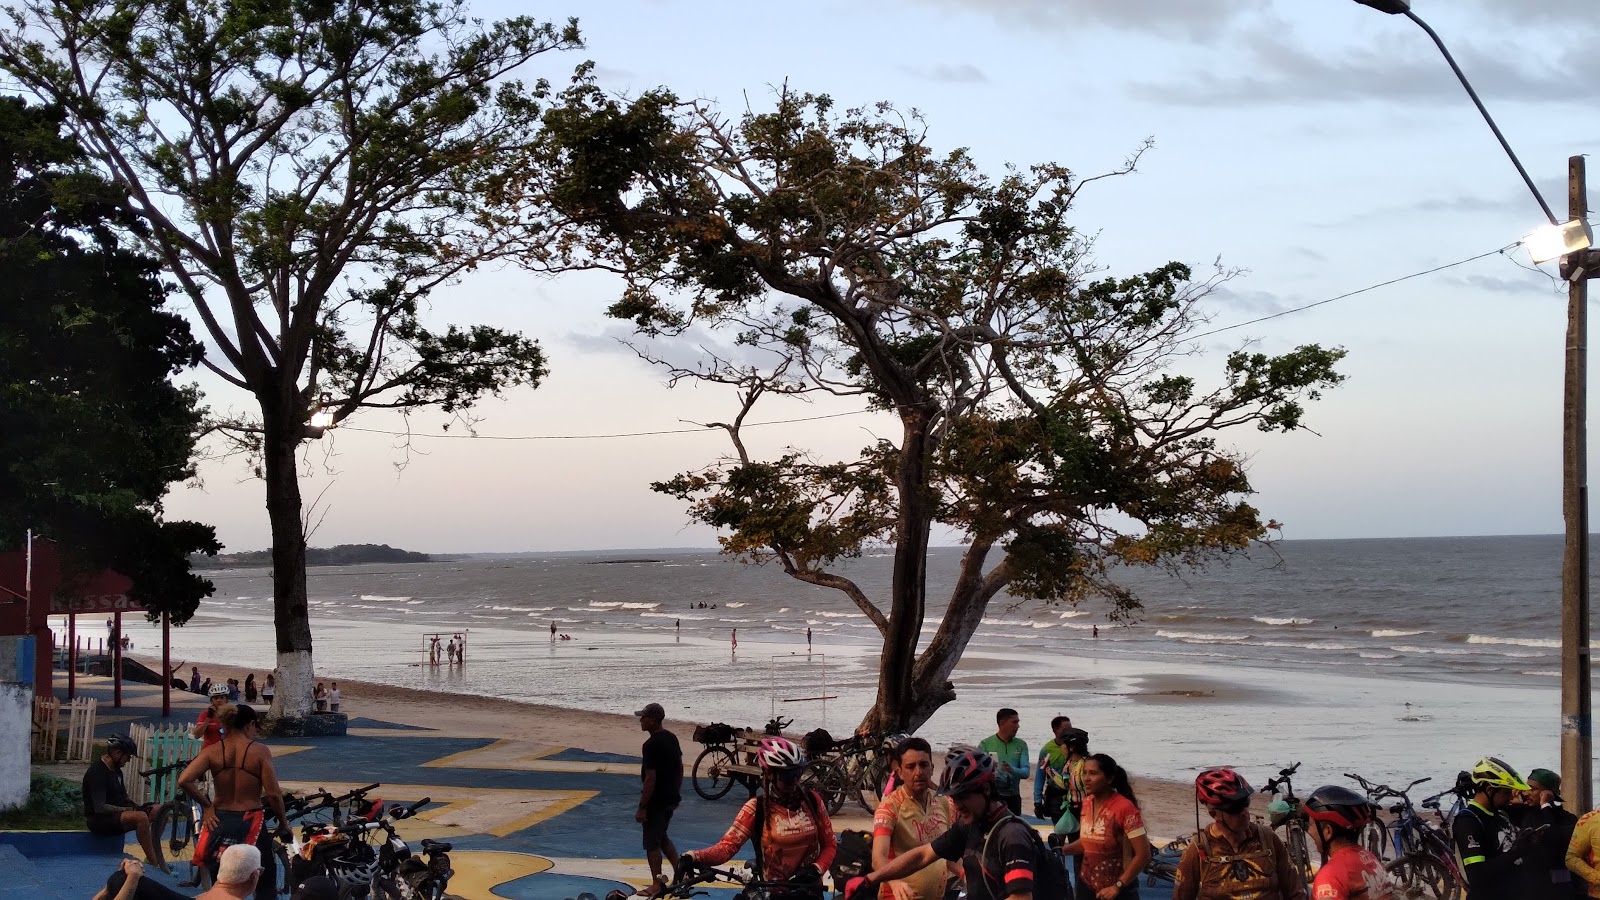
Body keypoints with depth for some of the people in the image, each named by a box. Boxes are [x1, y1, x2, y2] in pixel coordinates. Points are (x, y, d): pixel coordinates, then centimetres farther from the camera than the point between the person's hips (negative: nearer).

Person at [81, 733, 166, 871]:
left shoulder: (116, 770, 12)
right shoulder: (97, 772, -18)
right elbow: (99, 807, -25)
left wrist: (136, 806, -1)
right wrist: (127, 809, -18)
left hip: (118, 812, 9)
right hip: (99, 819, -9)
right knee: (141, 817, -33)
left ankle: (154, 855, 0)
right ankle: (155, 864, -29)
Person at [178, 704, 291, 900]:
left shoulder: (213, 751, -2)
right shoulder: (260, 751, -11)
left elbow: (184, 781, -14)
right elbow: (273, 794, -13)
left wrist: (207, 805, -2)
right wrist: (283, 824, 0)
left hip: (219, 822, 3)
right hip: (250, 823, -3)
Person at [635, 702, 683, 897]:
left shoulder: (651, 745, -22)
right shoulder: (672, 738, 5)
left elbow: (650, 778, -24)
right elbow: (680, 767, 14)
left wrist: (642, 807, -19)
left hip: (656, 801, -9)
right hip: (671, 798, 9)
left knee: (652, 843, 3)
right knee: (662, 837, 24)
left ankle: (657, 885, 8)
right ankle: (679, 872, 22)